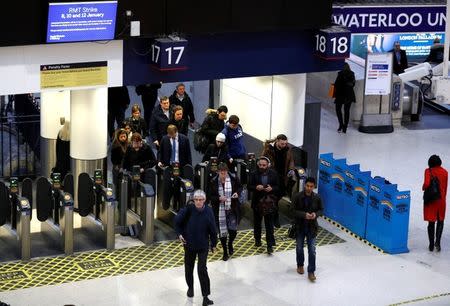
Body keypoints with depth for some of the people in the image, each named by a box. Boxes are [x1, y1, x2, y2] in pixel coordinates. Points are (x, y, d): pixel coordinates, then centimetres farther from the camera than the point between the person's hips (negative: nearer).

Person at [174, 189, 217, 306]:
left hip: (203, 245, -1)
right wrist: (179, 234, -9)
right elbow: (177, 221, -2)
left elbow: (212, 229, -4)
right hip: (189, 244, 1)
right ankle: (190, 287, 42)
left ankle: (206, 297, -4)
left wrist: (213, 244, 1)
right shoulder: (188, 209, -15)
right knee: (189, 267, 16)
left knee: (202, 269, -10)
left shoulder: (208, 211, -13)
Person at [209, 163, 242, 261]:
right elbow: (210, 196, -2)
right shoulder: (214, 182, -9)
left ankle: (230, 244, 34)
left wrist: (237, 192, -10)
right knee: (222, 231, 6)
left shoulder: (233, 179, -8)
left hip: (232, 209, 1)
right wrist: (219, 198, -19)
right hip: (220, 210, 0)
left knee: (233, 230, 0)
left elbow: (240, 187, 11)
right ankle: (225, 252, 24)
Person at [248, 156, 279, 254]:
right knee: (257, 222, 17)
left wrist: (271, 189, -18)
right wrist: (256, 187, -21)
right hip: (257, 202, 2)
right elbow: (249, 186, -2)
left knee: (269, 224, -2)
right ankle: (257, 239, 37)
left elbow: (278, 187, 3)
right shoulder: (254, 174, -4)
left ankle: (270, 245, -1)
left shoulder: (273, 174, -3)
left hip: (269, 202, -1)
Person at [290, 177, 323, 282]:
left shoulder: (317, 197, -8)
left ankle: (311, 272, 4)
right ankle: (300, 265, 40)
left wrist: (316, 214, -17)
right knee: (299, 248, 17)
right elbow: (293, 210, -12)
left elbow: (321, 210, 5)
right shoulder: (297, 197, -13)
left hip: (312, 227, 0)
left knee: (312, 250, -2)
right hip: (300, 226, 0)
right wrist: (304, 215, -25)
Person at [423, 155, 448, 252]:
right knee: (440, 221, 16)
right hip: (441, 199, 2)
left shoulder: (428, 171, -10)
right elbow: (445, 187, 7)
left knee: (431, 222, 8)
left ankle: (431, 245, 12)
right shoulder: (444, 172, 1)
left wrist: (423, 188, 0)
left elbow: (426, 184, -22)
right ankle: (437, 241, -3)